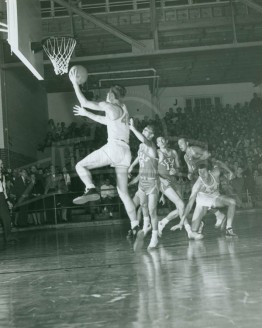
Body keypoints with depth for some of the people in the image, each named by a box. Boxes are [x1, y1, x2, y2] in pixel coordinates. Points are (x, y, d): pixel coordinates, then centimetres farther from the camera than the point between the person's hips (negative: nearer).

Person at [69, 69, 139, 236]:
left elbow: (84, 102, 3)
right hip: (126, 152, 8)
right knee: (123, 192, 10)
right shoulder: (123, 110, 24)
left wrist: (75, 83, 12)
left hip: (114, 147, -7)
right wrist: (86, 114, 43)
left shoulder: (109, 106, 2)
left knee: (81, 165, 1)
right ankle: (135, 225, 4)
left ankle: (91, 190, -24)